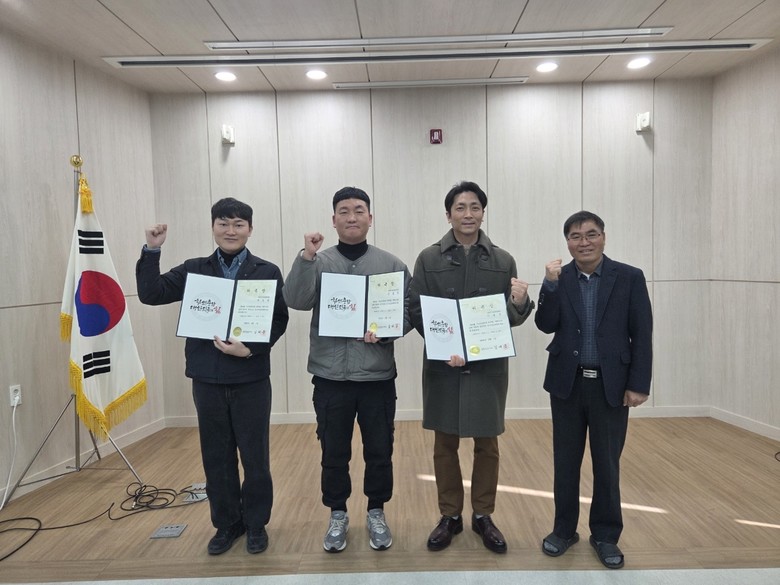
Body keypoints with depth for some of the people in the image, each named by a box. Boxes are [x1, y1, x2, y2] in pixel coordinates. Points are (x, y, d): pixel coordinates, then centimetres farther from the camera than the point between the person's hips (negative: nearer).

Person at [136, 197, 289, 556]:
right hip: (207, 379, 3)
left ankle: (256, 523, 27)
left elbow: (279, 321, -5)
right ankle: (226, 523, 31)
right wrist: (152, 251, -9)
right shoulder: (194, 270, 6)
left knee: (254, 456, 8)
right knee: (216, 457, 14)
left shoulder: (267, 272, -1)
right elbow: (150, 294, 1)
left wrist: (250, 348, -20)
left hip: (251, 378, -2)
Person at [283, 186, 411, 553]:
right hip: (331, 377, 0)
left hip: (377, 377, 1)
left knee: (379, 451, 12)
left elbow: (408, 313, 1)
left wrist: (385, 331, -17)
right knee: (334, 453, 13)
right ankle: (338, 515, 33)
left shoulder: (391, 264, 2)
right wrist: (306, 257, -24)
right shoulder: (318, 262, 1)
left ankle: (376, 513, 34)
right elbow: (296, 301, -14)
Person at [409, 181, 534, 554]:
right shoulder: (429, 259, 0)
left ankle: (483, 516, 30)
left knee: (487, 444, 11)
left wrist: (519, 304, -20)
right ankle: (450, 516, 28)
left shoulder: (503, 261, 3)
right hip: (443, 365, 0)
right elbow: (416, 312, -3)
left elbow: (511, 319, 3)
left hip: (488, 365, 1)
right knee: (445, 444, 11)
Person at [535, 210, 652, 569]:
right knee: (565, 461, 12)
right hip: (567, 383, 2)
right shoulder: (557, 278, 1)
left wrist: (639, 384, -8)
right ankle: (564, 530, 28)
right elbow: (546, 326, -8)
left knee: (607, 464, 10)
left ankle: (605, 535, 27)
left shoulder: (630, 278, -3)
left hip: (611, 384, -1)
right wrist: (550, 285, -19)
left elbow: (642, 335, -4)